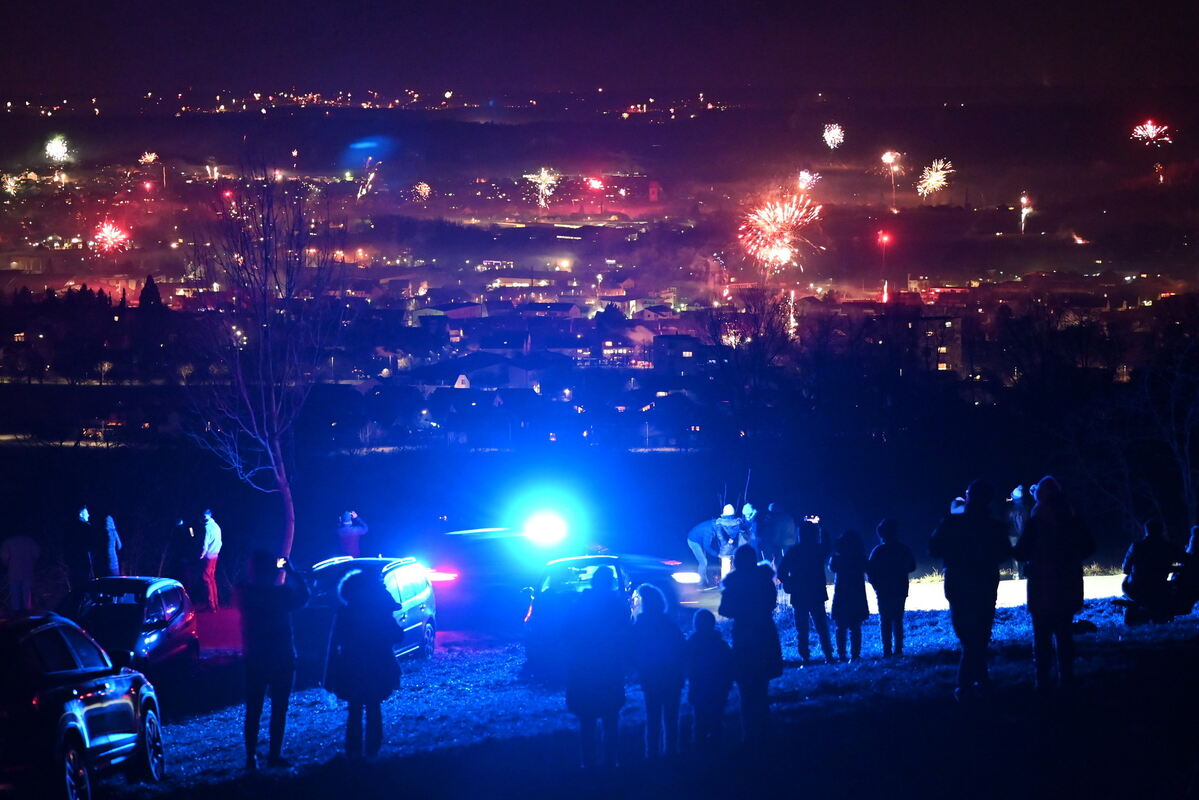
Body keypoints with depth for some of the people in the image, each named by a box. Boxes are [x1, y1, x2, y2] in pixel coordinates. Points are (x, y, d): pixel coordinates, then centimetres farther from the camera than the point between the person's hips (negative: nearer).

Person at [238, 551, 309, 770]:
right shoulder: (281, 593, -16)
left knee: (253, 710, 9)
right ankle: (274, 755, 9)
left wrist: (279, 569, 17)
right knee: (279, 709, 8)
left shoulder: (245, 593, -8)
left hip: (254, 659, 3)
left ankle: (251, 757, 8)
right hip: (282, 659, -3)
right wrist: (289, 570, 10)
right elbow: (303, 595, 4)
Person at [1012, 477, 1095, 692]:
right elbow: (1088, 547, 9)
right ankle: (1066, 677, 15)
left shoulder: (1035, 522, -13)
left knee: (1042, 635, 1)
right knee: (1064, 633, 15)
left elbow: (1020, 553, -12)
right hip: (1068, 587, 4)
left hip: (1043, 588, -4)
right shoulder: (1071, 518, 0)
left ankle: (1043, 680, -3)